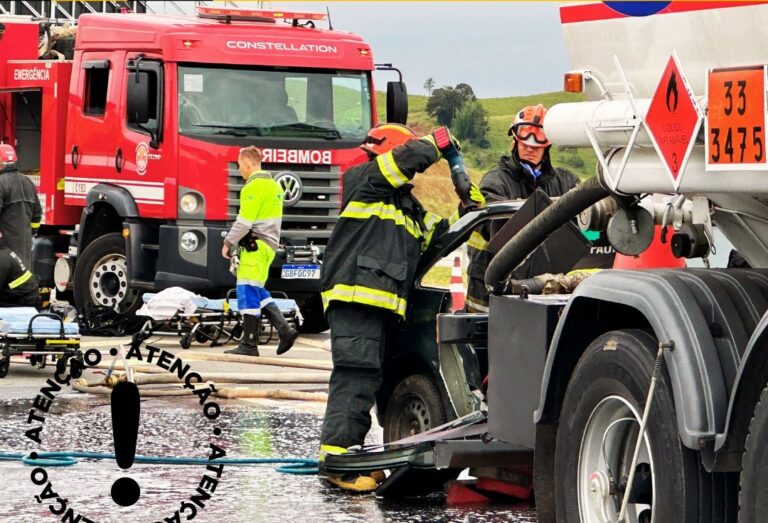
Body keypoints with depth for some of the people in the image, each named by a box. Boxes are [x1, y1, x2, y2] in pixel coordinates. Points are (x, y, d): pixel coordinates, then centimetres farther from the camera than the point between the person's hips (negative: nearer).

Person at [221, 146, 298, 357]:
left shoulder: (254, 187, -14)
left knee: (248, 291, -6)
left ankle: (249, 345, -6)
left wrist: (229, 242, -8)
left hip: (255, 246, -10)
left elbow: (244, 221, -18)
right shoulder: (273, 185, 17)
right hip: (269, 243, 10)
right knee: (258, 291, 17)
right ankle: (285, 330, 9)